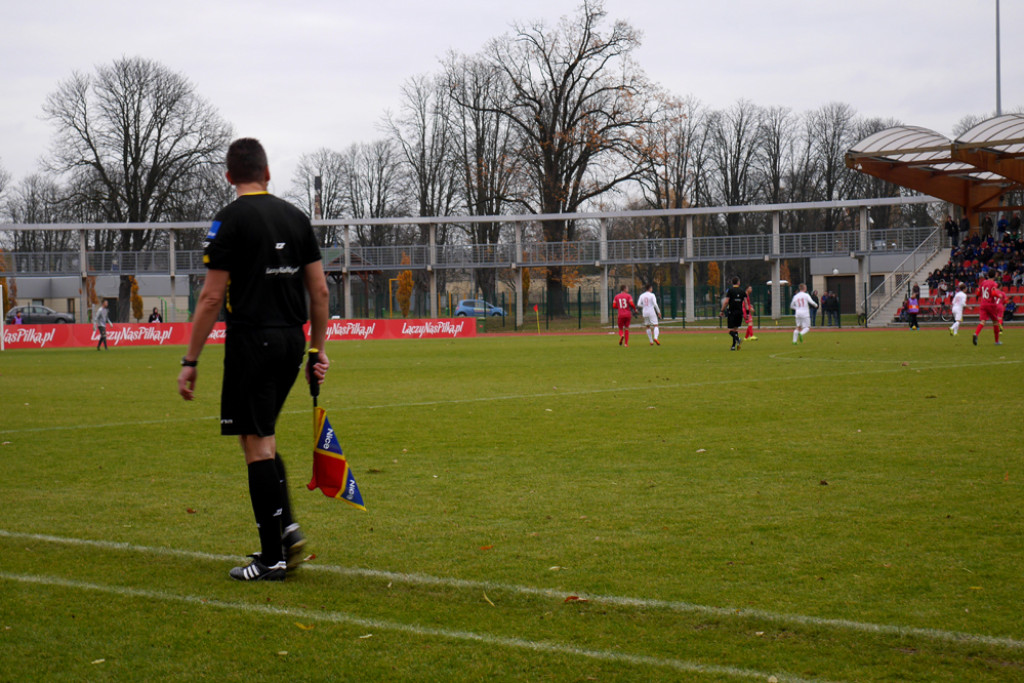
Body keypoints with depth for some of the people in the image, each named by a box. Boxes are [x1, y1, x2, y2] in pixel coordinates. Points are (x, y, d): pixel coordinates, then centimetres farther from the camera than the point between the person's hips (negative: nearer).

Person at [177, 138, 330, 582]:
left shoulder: (231, 219, -7)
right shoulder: (295, 217, 10)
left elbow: (212, 298, -10)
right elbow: (320, 290, 10)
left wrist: (190, 361, -6)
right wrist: (318, 349, 18)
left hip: (251, 340, -6)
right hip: (292, 340, 6)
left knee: (256, 444, -3)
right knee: (263, 437, 20)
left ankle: (272, 558, -2)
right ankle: (286, 526, 8)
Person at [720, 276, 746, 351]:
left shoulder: (730, 290, -5)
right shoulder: (742, 291, 6)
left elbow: (726, 302, -10)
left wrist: (722, 311, -1)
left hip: (732, 312, -4)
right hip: (740, 312, 4)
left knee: (730, 330, -4)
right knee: (736, 328, 13)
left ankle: (738, 339, -31)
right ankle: (733, 346, 11)